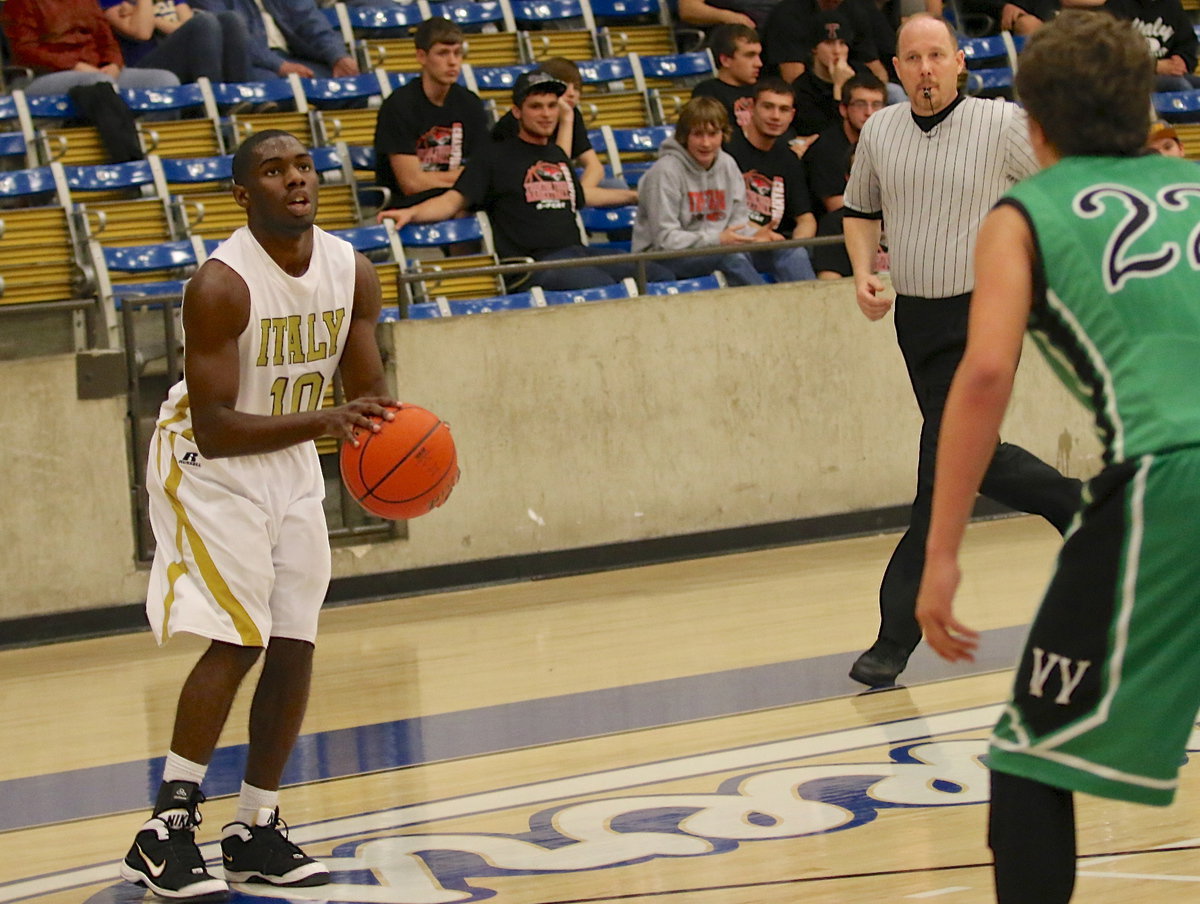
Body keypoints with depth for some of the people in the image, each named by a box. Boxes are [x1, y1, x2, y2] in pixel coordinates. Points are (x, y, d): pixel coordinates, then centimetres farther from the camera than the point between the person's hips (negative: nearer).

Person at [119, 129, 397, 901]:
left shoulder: (352, 272, -7)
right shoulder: (222, 285, -26)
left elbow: (368, 390, 2)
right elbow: (214, 428, -29)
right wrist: (323, 420, -40)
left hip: (292, 463, 7)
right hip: (210, 465, -7)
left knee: (295, 643, 5)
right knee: (237, 640, -18)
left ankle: (257, 833, 16)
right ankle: (166, 832, -12)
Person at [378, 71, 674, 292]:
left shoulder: (558, 155, 27)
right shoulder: (496, 158, 7)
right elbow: (453, 201, 0)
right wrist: (410, 213, -18)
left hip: (578, 251, 7)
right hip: (536, 262, -7)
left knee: (661, 277, -11)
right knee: (603, 286, -35)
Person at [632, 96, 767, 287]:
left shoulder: (727, 165, 9)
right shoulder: (665, 172, -12)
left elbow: (738, 220, 11)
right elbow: (665, 239, -14)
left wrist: (754, 235, -14)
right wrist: (716, 240, -24)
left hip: (714, 249, 6)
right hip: (660, 257, -6)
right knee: (731, 255, -37)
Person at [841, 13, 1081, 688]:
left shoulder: (1002, 124, -9)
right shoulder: (879, 132, 5)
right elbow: (861, 212, 20)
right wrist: (864, 275, 3)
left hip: (983, 316, -6)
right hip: (915, 318, 6)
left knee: (945, 468, -13)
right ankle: (1081, 508, 32)